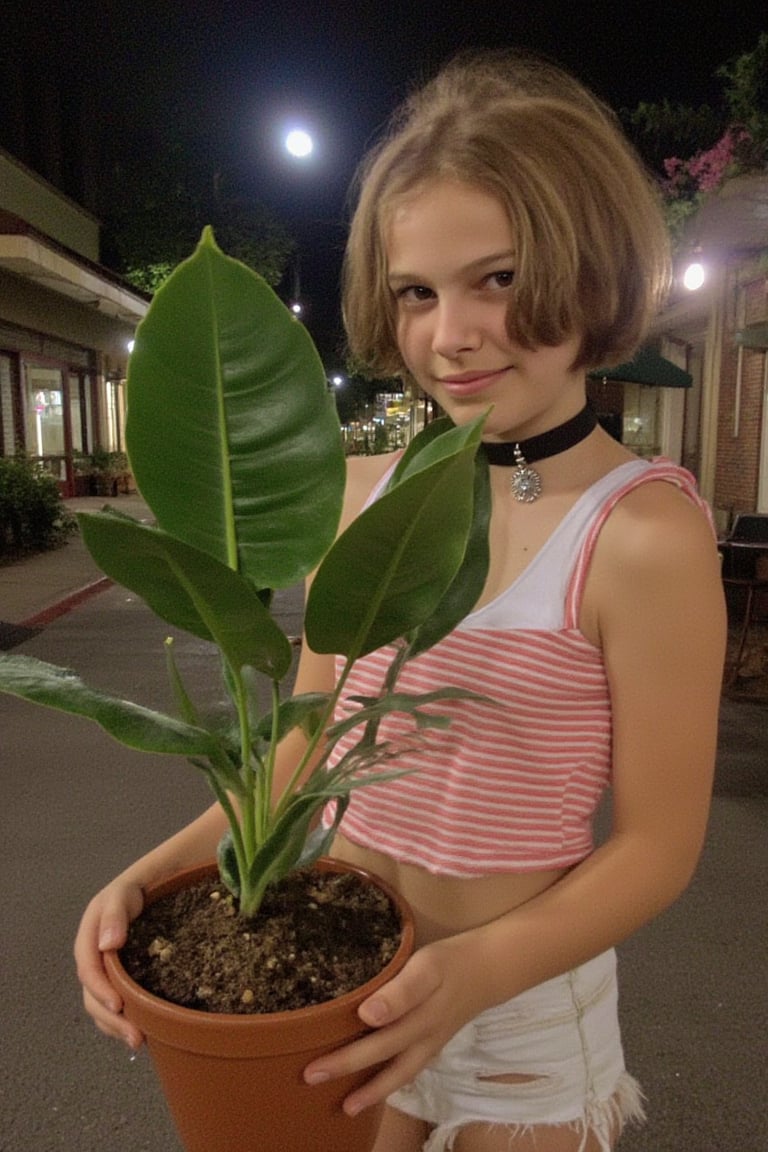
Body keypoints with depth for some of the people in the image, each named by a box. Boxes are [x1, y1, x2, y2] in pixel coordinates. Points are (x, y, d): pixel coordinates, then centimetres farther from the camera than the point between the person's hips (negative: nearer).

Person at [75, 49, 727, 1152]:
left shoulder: (644, 531, -21)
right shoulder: (362, 492, -7)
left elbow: (656, 846, -14)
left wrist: (477, 970, -28)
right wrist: (155, 871, -12)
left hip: (523, 994, -4)